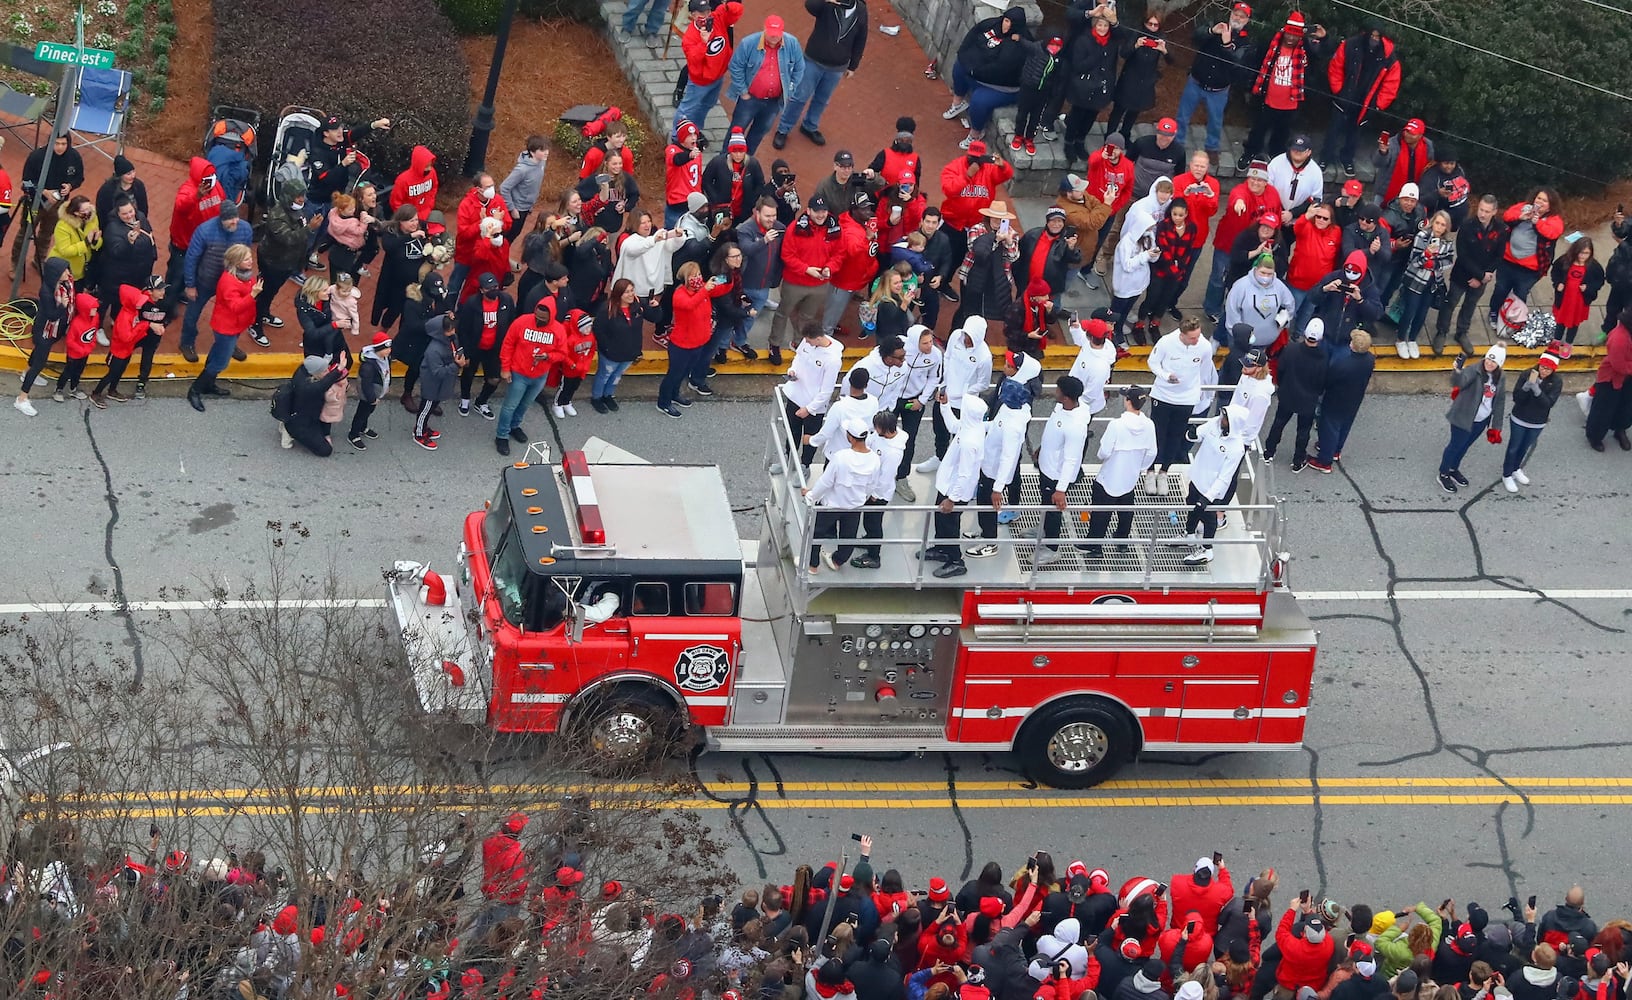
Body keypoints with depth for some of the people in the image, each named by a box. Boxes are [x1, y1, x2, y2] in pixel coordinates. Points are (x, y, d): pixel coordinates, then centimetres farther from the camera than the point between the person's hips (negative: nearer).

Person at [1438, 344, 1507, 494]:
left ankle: (1454, 470, 48)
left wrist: (1496, 426, 8)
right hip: (1463, 418, -6)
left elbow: (1500, 402, 6)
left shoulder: (1499, 378, -3)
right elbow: (1459, 382, -45)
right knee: (1456, 445, 11)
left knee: (1465, 445, 25)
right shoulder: (1474, 371, -24)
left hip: (1483, 420, 6)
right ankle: (1443, 474, 32)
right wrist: (1457, 371, -69)